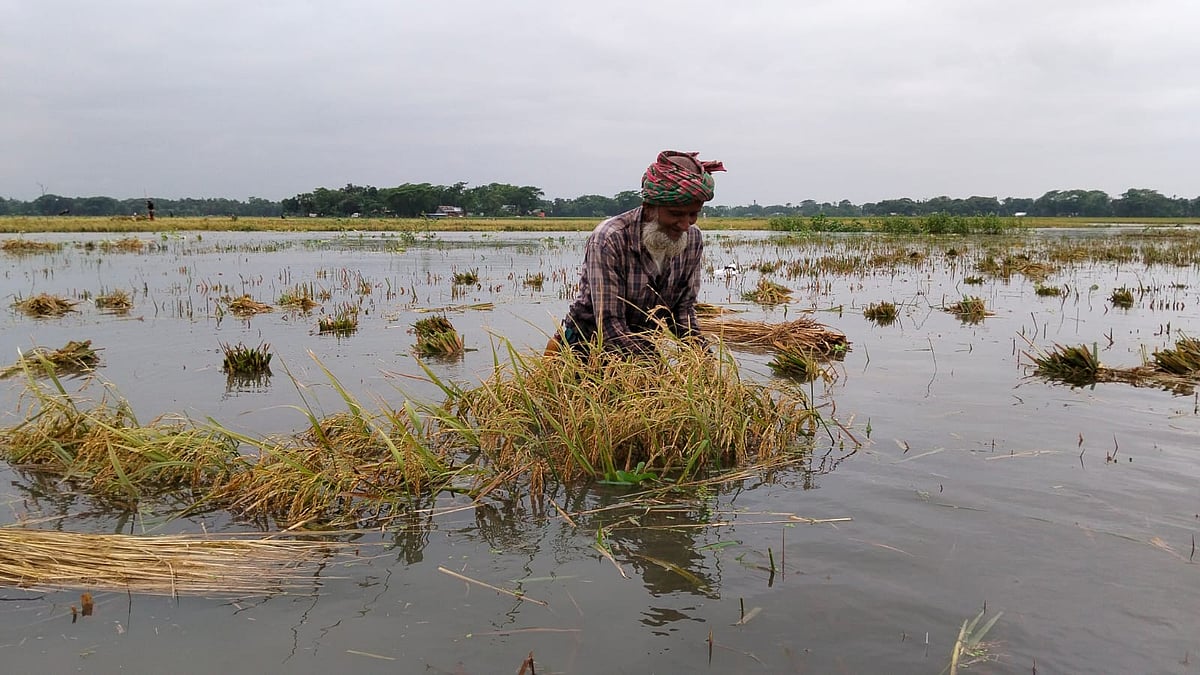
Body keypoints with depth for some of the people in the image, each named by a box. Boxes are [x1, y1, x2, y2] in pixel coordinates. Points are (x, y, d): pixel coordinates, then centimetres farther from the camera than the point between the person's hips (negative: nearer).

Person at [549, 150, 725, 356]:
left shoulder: (693, 240, -3)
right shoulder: (609, 239, -21)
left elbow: (684, 309, 3)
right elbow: (609, 325, -23)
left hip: (645, 348, 5)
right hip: (590, 346, -5)